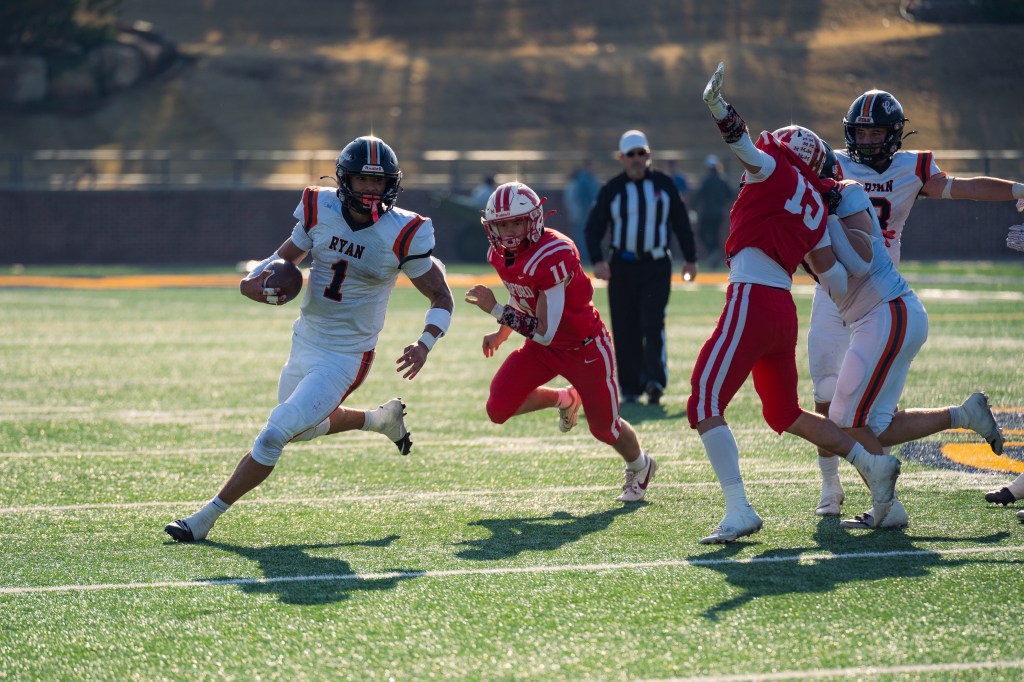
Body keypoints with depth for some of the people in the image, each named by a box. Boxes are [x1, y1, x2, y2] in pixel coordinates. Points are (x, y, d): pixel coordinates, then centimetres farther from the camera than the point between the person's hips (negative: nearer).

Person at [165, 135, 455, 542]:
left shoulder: (402, 236, -16)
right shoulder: (321, 212, -6)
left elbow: (441, 297, -6)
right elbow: (287, 256, 10)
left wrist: (425, 344, -24)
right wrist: (256, 279, -13)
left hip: (344, 359, -6)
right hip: (304, 345, 6)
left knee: (274, 435, -14)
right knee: (306, 428, 27)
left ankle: (206, 518, -2)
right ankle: (382, 419, 50)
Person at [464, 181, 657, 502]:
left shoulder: (553, 255, -34)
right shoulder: (501, 255, -8)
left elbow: (546, 331, -34)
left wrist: (495, 309, -32)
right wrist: (501, 335, 23)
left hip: (585, 349, -7)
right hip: (543, 346, 7)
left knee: (604, 428, 8)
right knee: (499, 409, -9)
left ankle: (640, 467, 42)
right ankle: (565, 400, 20)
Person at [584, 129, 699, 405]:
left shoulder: (663, 184, 6)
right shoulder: (612, 189, 2)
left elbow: (681, 223, 13)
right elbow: (594, 227, 2)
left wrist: (690, 259, 10)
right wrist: (597, 260, -13)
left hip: (656, 267, -1)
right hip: (622, 267, 1)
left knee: (653, 324, -13)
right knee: (625, 330, 2)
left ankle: (655, 381, -22)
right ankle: (630, 389, 9)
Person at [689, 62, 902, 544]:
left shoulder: (776, 170, 4)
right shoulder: (816, 206, 21)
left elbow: (751, 151, -22)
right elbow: (837, 281, 15)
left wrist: (721, 113, -38)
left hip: (751, 301, -8)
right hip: (784, 310, 8)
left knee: (704, 405, -7)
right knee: (784, 414, 24)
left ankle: (738, 510, -17)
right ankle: (871, 464, 18)